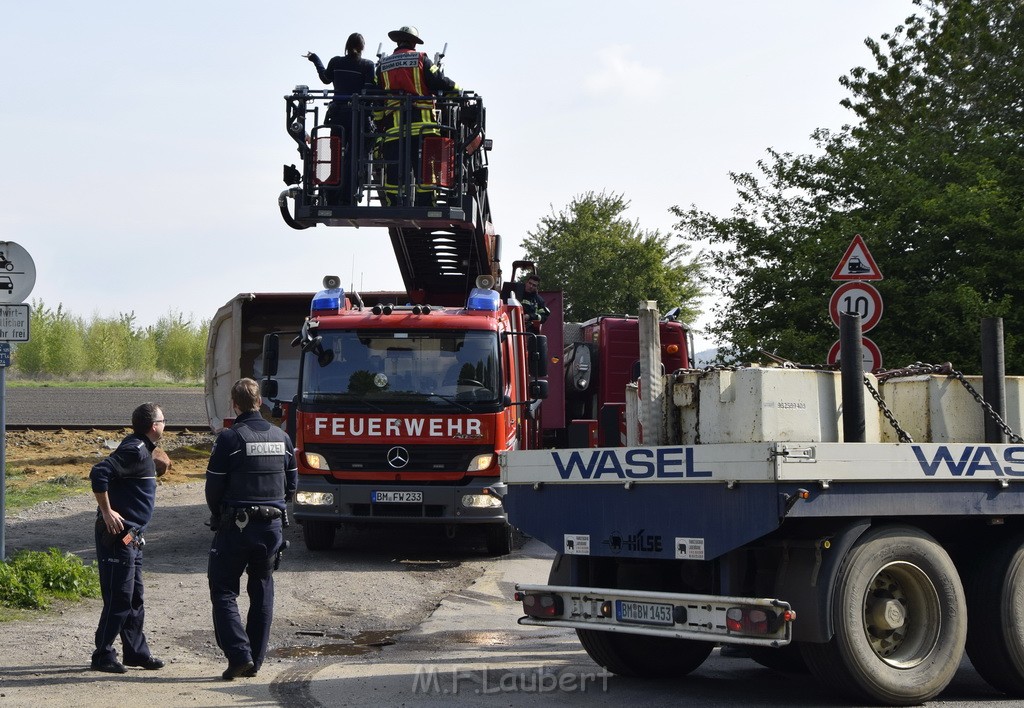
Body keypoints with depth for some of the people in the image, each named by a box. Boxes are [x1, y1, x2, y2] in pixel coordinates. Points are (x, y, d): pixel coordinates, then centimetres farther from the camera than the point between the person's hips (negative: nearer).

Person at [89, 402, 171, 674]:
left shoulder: (142, 448, 14)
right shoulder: (134, 450, -16)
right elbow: (99, 473, -25)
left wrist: (156, 465, 12)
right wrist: (107, 512, -21)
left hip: (131, 536, 10)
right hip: (117, 533, -10)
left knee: (135, 597, 16)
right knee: (119, 598, -6)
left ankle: (136, 651, 24)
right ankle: (103, 656, 1)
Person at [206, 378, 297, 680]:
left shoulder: (229, 438, -11)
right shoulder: (281, 437, 6)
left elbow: (214, 486, -7)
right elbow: (291, 483, 12)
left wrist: (218, 516, 11)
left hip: (236, 527, -5)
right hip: (273, 526, 5)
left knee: (223, 591, 4)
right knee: (262, 593, 13)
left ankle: (239, 654, -10)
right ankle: (255, 661, 16)